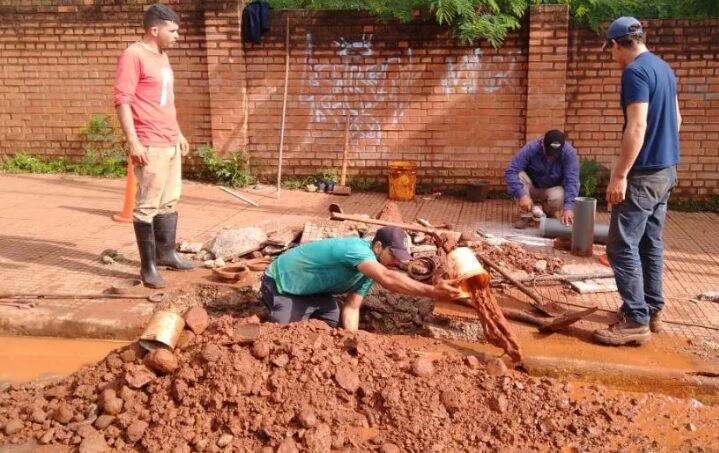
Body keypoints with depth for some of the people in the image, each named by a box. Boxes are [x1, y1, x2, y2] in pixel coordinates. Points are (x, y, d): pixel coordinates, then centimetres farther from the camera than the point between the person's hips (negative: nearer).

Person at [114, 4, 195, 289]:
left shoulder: (162, 56, 17)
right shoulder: (134, 55, -11)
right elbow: (122, 100, -16)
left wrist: (179, 134, 24)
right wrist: (133, 141, -22)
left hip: (171, 143, 9)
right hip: (150, 146, -9)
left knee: (169, 202, 14)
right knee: (148, 206, -4)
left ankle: (166, 254, 25)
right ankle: (148, 266, 3)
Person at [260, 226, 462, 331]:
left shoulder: (369, 269, -3)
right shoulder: (357, 249, -34)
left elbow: (351, 308, -4)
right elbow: (387, 279, -51)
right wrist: (432, 291, -57)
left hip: (310, 289, 9)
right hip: (281, 284, -9)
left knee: (336, 323, -2)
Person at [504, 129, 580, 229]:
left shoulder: (569, 153, -25)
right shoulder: (531, 149, -26)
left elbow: (572, 181, -29)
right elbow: (510, 171, -31)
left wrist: (569, 207, -42)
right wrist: (522, 195, -43)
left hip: (553, 189, 0)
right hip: (532, 187, 0)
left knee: (557, 198, -34)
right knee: (519, 176, -31)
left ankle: (546, 209, 3)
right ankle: (526, 216, -14)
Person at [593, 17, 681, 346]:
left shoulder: (635, 72, -17)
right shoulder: (664, 68, 12)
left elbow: (637, 127, -24)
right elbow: (675, 119, 21)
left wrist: (620, 175, -23)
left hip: (644, 174, -10)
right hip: (666, 170, 10)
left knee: (622, 246, -6)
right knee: (651, 242, 16)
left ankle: (636, 320, -5)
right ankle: (653, 309, 23)